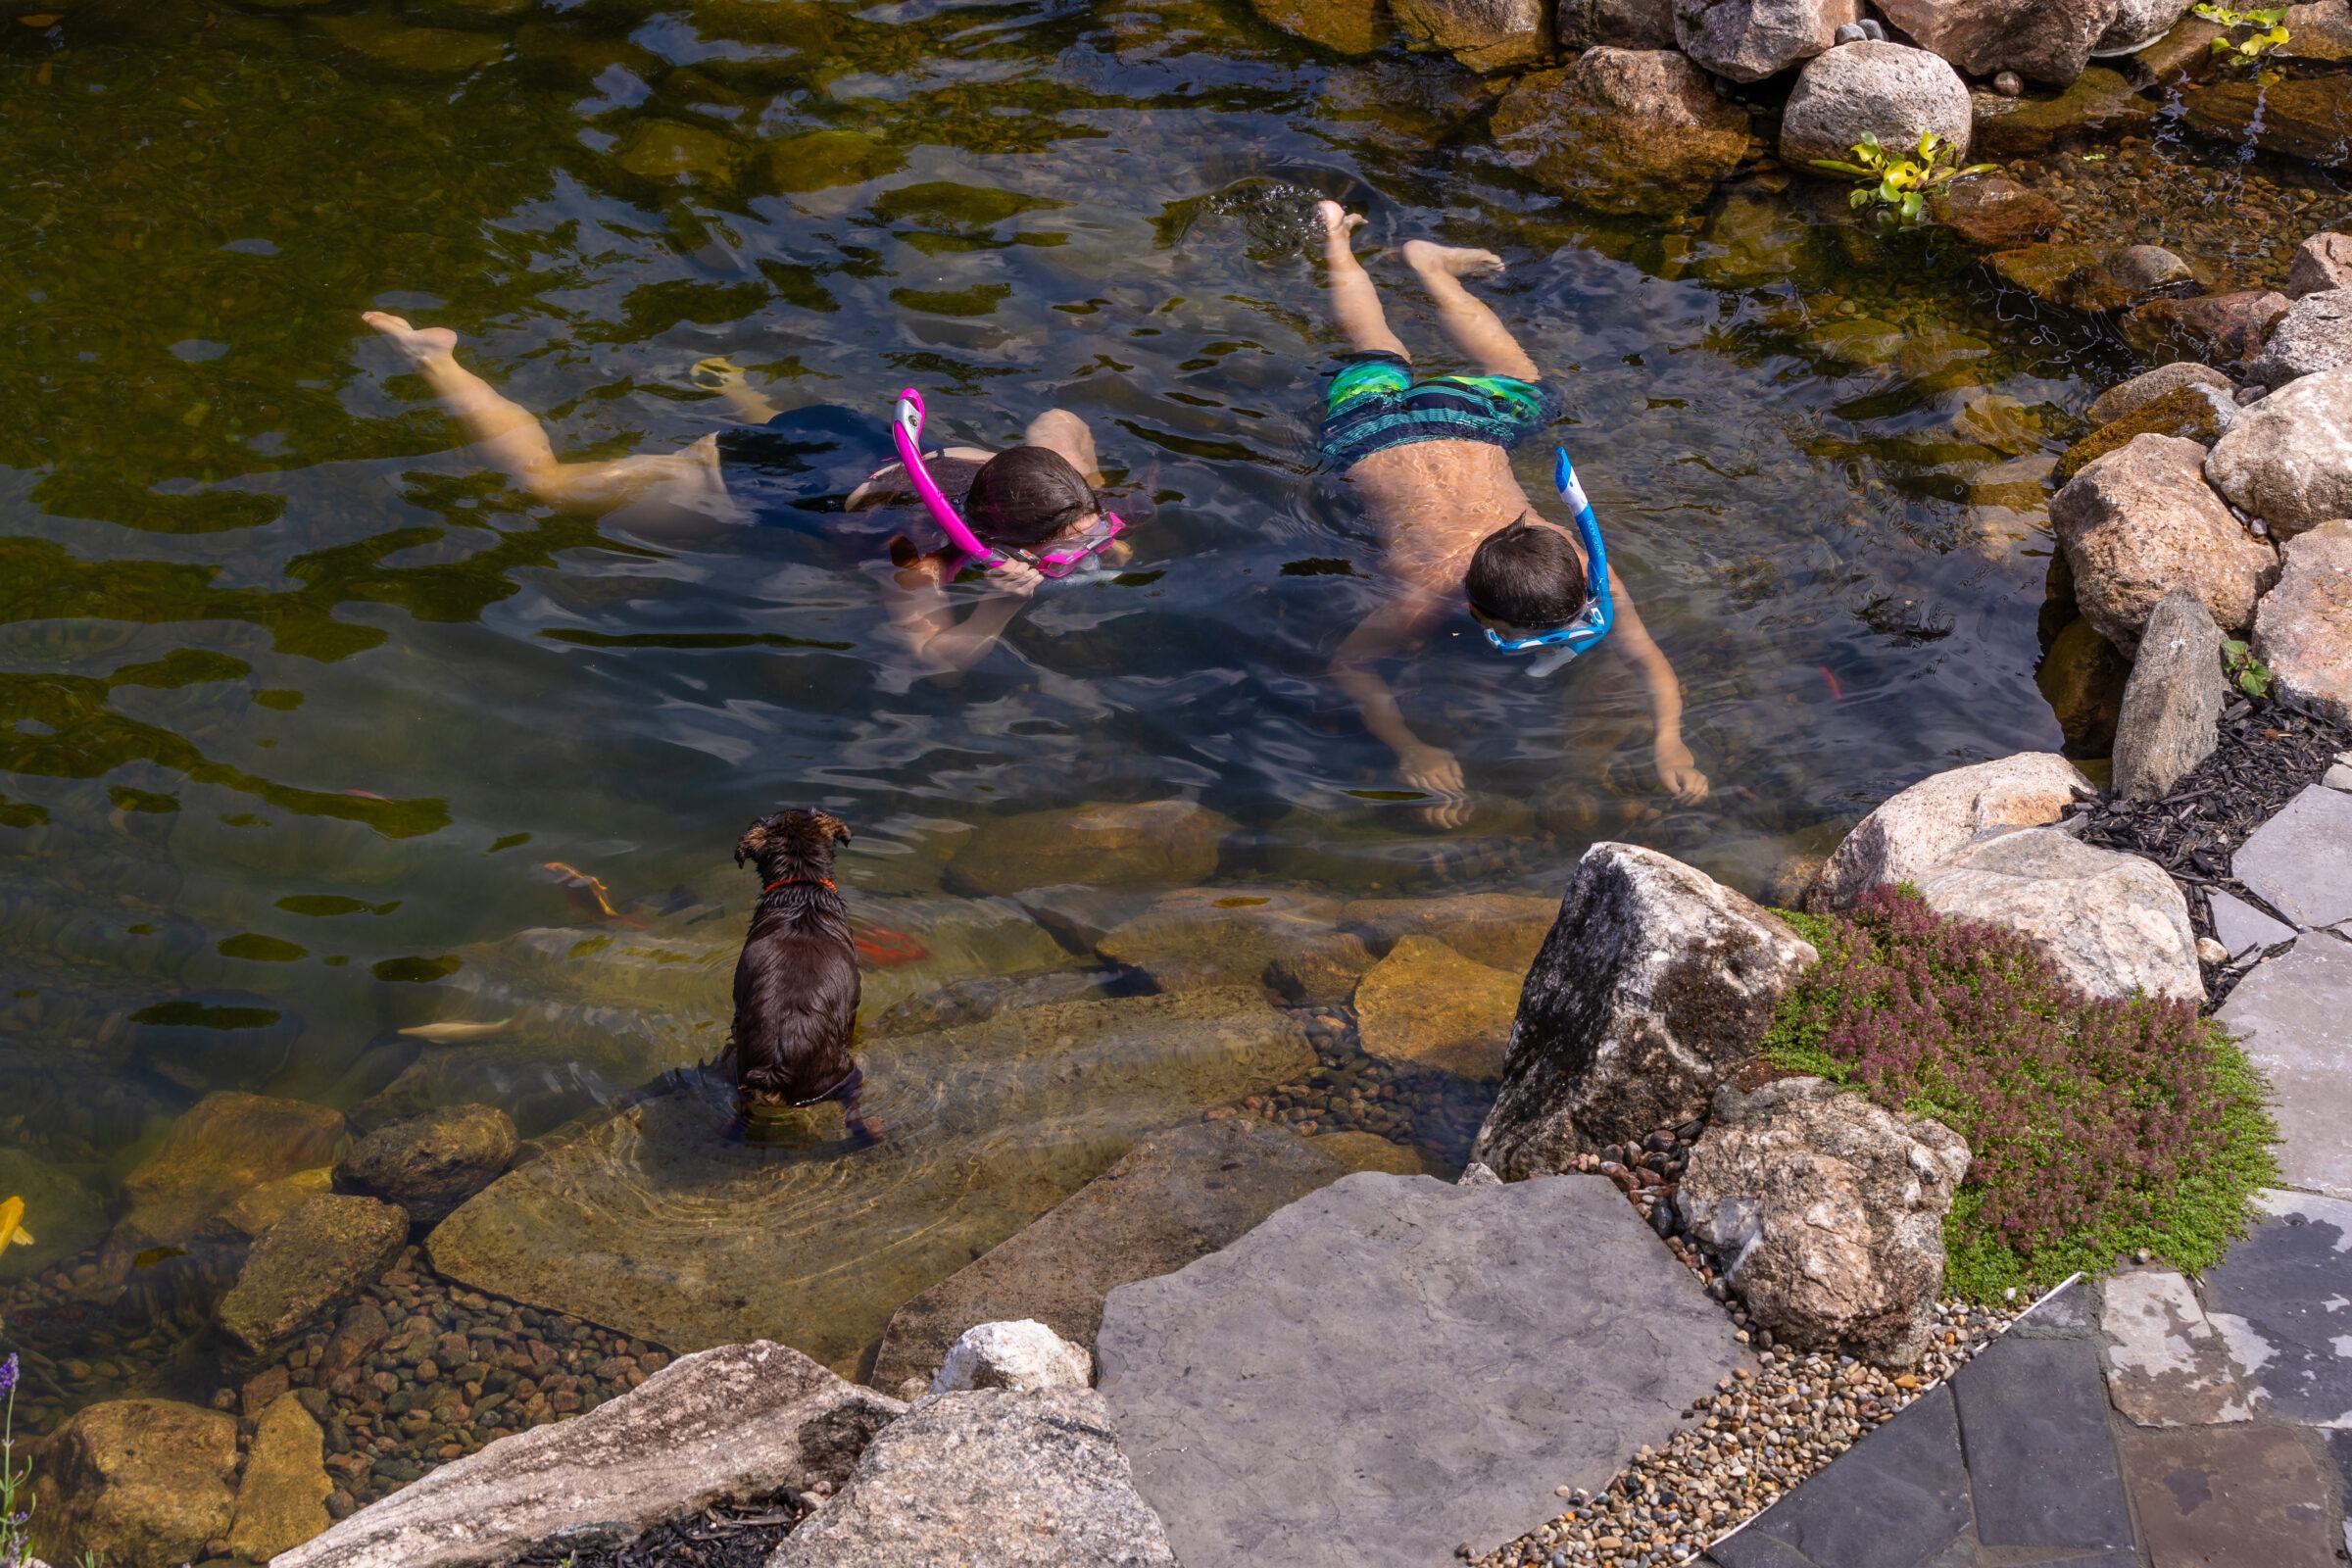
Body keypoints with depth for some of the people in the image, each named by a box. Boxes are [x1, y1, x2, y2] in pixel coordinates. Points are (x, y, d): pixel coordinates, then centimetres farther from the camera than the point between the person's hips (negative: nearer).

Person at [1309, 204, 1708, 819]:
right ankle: (1339, 244, 55)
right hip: (1371, 436, -1)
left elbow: (1648, 658, -31)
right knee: (1379, 358, 31)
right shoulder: (1427, 598, -45)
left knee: (1526, 388, 35)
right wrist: (1411, 751, -48)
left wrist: (1670, 744, -49)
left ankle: (1426, 263, 50)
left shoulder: (1576, 565, -38)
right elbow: (1349, 667, -33)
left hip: (1469, 422, 1)